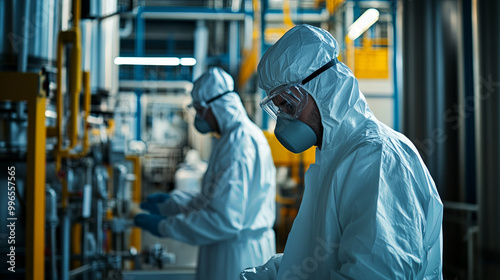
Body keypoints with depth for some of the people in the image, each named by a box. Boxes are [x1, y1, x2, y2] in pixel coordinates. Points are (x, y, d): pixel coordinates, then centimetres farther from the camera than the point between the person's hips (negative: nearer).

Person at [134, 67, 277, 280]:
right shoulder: (241, 135, 12)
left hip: (237, 259, -10)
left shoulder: (239, 144, -22)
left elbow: (226, 220, -26)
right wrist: (169, 203, 19)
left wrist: (165, 226, -19)